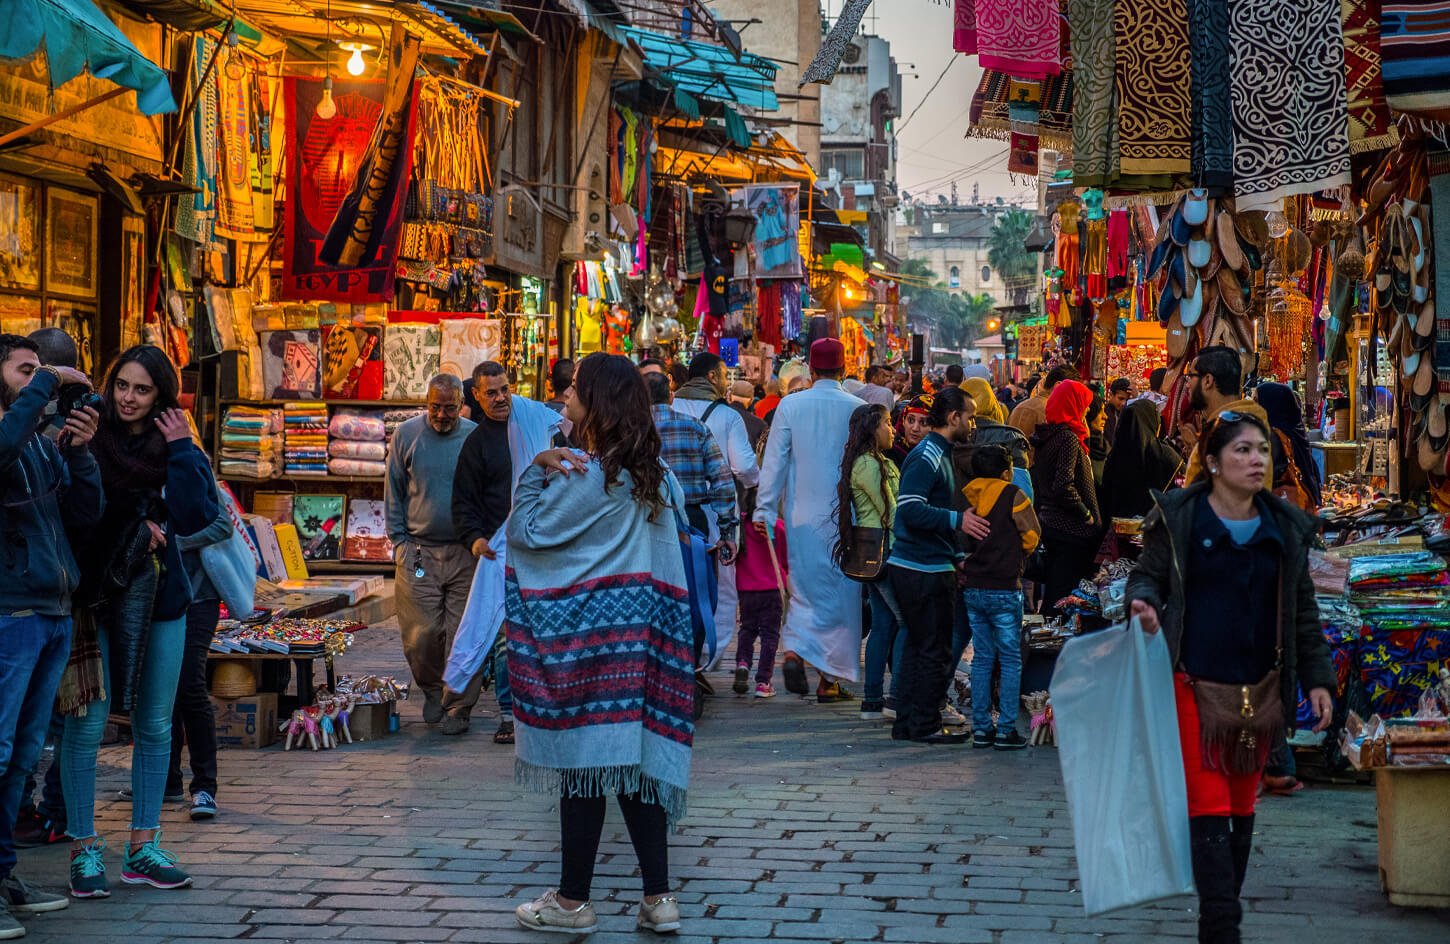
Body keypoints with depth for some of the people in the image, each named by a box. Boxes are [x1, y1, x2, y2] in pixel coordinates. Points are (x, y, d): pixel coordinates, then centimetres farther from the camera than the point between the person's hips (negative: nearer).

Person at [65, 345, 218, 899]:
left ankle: (143, 849, 18)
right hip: (97, 597, -3)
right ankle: (84, 850, 4)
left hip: (160, 600, 4)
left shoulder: (180, 451, 4)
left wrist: (180, 451, -11)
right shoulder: (88, 440, -3)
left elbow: (193, 518, -10)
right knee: (87, 724, -6)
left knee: (155, 726, 9)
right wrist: (135, 526, -10)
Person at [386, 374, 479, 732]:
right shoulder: (406, 435, 4)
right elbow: (393, 491, 10)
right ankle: (432, 689, 23)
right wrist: (398, 541, 4)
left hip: (465, 554, 0)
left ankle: (459, 706, 10)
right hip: (418, 551, 0)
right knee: (421, 634, -3)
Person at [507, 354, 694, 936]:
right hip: (641, 631, 8)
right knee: (635, 759, 8)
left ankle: (572, 902, 7)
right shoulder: (650, 474, 12)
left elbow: (526, 530, -9)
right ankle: (658, 899, 7)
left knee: (582, 760, -1)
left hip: (588, 631, -8)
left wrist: (537, 469, -1)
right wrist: (550, 471, 9)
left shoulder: (588, 478, -13)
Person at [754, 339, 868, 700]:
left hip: (801, 514, 1)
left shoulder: (790, 406, -3)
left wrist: (765, 509, 3)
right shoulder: (857, 409, -6)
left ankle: (794, 650, -9)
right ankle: (831, 678, 8)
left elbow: (774, 462, -2)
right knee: (840, 591, 6)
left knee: (806, 586, 14)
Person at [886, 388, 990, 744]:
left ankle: (908, 722, 19)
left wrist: (957, 556, 20)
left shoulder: (939, 454, 18)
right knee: (935, 650, -4)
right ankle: (925, 724, 2)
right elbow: (910, 509, -25)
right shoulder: (927, 457, -14)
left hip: (921, 566, 10)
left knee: (919, 646, 14)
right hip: (925, 571, -10)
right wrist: (957, 520, -27)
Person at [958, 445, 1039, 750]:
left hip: (971, 589, 5)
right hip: (1004, 588, -5)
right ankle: (1006, 731, -1)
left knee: (982, 658, 11)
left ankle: (981, 728, 10)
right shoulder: (1013, 495, -8)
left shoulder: (966, 497, 5)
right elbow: (1031, 538, -2)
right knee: (1011, 660, 2)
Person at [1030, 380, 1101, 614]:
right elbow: (1064, 486, -24)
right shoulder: (1068, 437, -16)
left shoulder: (1044, 436, 10)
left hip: (1049, 522, 9)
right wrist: (1087, 514, -14)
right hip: (1071, 528, -9)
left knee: (1052, 590, 16)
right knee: (1066, 594, -5)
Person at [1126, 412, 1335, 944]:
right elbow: (1148, 575, 3)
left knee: (1241, 808, 11)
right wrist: (1144, 603, -21)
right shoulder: (1178, 518, -2)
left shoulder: (1287, 527, 9)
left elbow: (1302, 610, 13)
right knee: (1208, 807, -11)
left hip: (1260, 689, 4)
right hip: (1194, 685, -4)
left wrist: (1317, 678, 9)